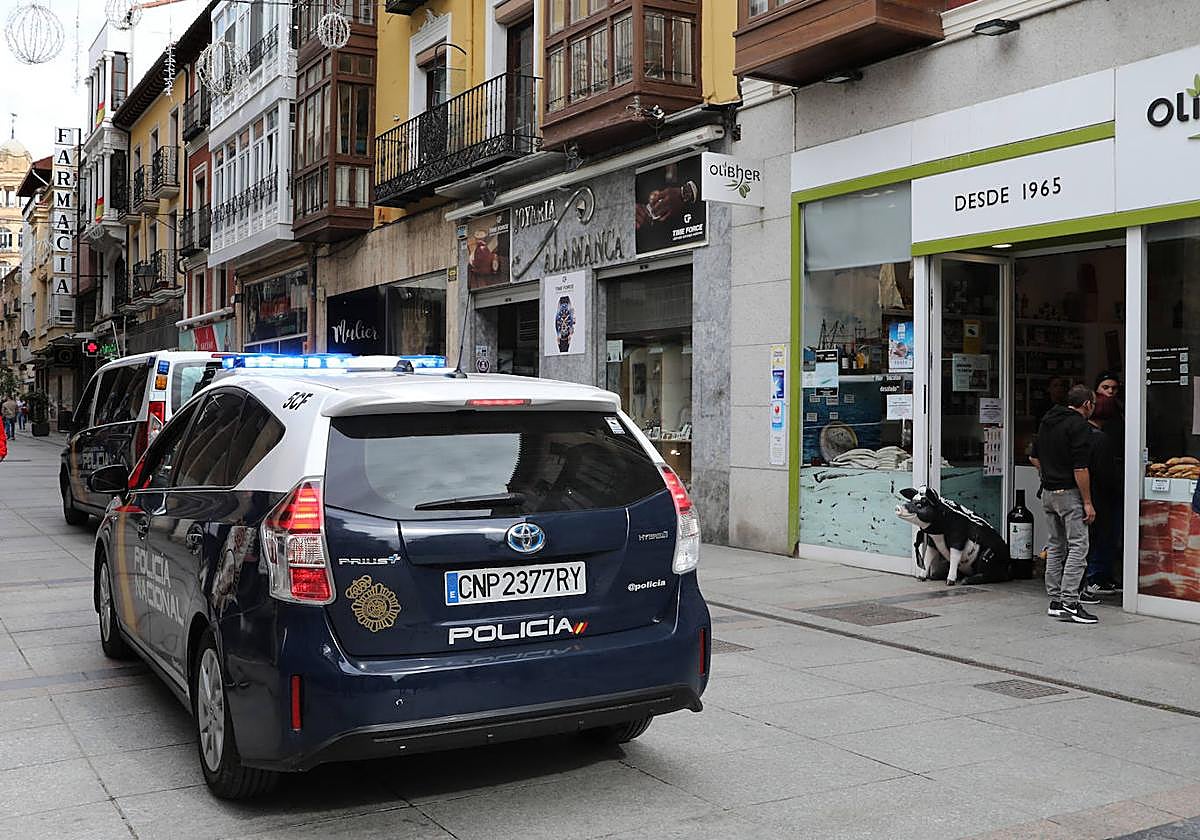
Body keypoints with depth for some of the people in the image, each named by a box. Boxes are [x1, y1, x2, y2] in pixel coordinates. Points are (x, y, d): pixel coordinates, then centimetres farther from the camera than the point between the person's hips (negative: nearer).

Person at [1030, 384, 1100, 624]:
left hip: (1048, 493, 9)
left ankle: (1055, 600, 16)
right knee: (1078, 547, -7)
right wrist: (1088, 503, -15)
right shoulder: (1079, 425, -13)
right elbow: (1080, 468, -19)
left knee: (1056, 546, 13)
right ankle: (1069, 603, -11)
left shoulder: (1048, 421, 13)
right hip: (1069, 493, -9)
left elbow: (1034, 457, 19)